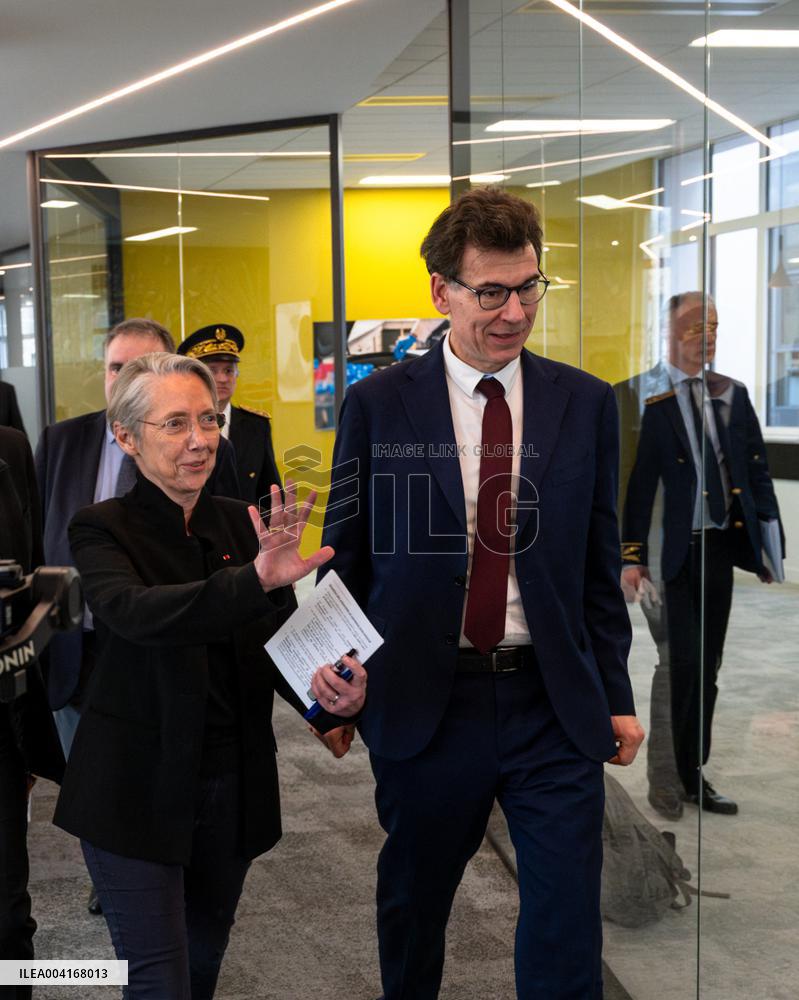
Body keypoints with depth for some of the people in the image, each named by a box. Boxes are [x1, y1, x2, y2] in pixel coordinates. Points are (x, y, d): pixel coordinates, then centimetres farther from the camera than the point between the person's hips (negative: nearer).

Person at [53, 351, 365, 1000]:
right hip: (138, 793, -4)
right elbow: (134, 611, -32)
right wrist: (256, 580, -48)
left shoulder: (244, 526, 3)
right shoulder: (103, 529, -11)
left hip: (234, 790, 5)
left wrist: (332, 695, -23)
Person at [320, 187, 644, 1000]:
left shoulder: (585, 404, 3)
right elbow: (345, 558, 3)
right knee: (412, 907, 18)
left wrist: (616, 697, 6)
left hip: (555, 703, 1)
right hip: (423, 699, 0)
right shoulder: (378, 405, -2)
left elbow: (600, 564, 7)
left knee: (568, 930, 5)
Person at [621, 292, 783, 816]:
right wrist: (633, 556, -10)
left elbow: (758, 468, 10)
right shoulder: (652, 400, -7)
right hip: (681, 551, -5)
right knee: (687, 666, -4)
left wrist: (769, 540, 4)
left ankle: (694, 773, 24)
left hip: (724, 544, 5)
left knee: (707, 668, 13)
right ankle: (687, 778, 10)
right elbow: (641, 483, -7)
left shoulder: (733, 394, 8)